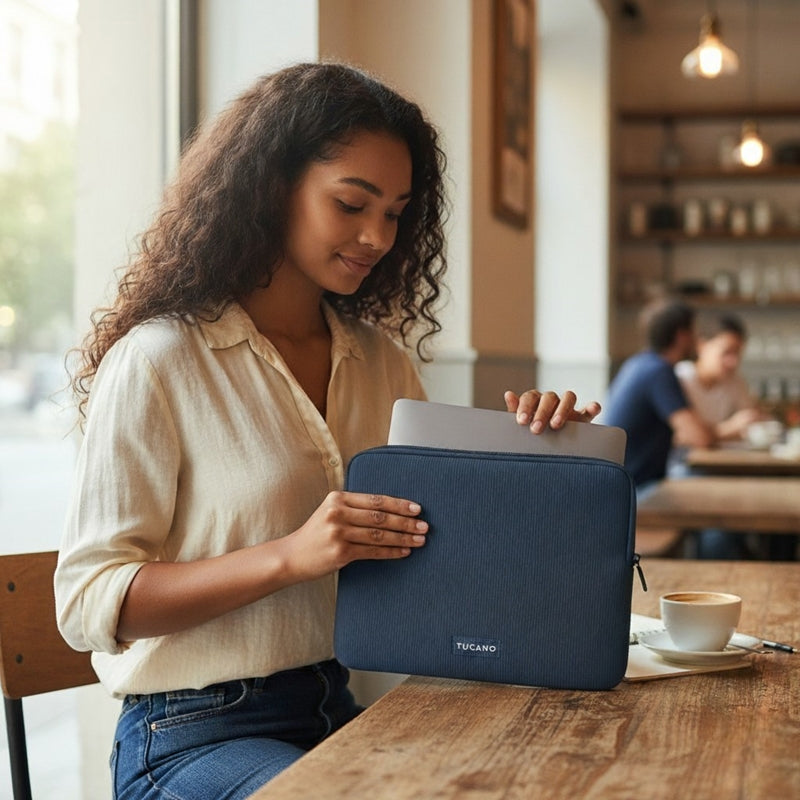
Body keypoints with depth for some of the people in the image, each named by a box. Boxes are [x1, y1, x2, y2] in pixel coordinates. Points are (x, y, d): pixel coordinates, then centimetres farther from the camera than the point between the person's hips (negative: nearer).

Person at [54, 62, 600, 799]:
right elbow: (87, 603, -14)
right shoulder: (158, 361, -10)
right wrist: (290, 556, -26)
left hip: (343, 709, 6)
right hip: (196, 733, -6)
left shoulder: (381, 359, 9)